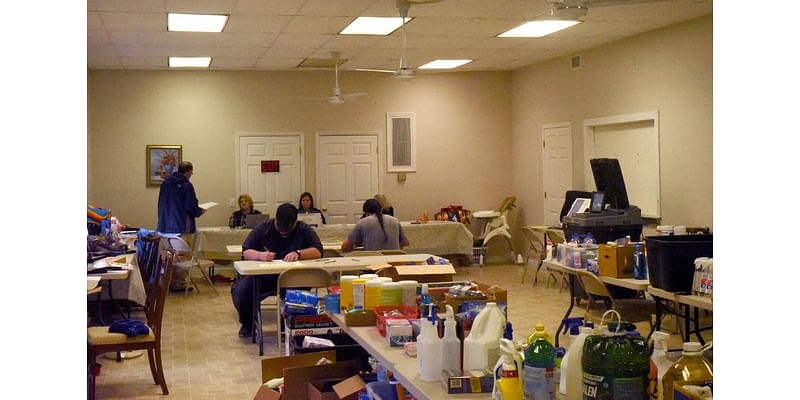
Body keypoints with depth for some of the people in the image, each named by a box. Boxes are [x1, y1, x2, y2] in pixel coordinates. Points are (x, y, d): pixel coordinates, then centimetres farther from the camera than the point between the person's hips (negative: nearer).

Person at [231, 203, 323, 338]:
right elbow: (245, 252, -3)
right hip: (262, 275, 2)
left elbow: (318, 251, -11)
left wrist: (298, 254, -28)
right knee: (239, 291, -23)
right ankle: (248, 324, 9)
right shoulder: (263, 229, 1)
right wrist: (260, 255, -25)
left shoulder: (304, 230, 0)